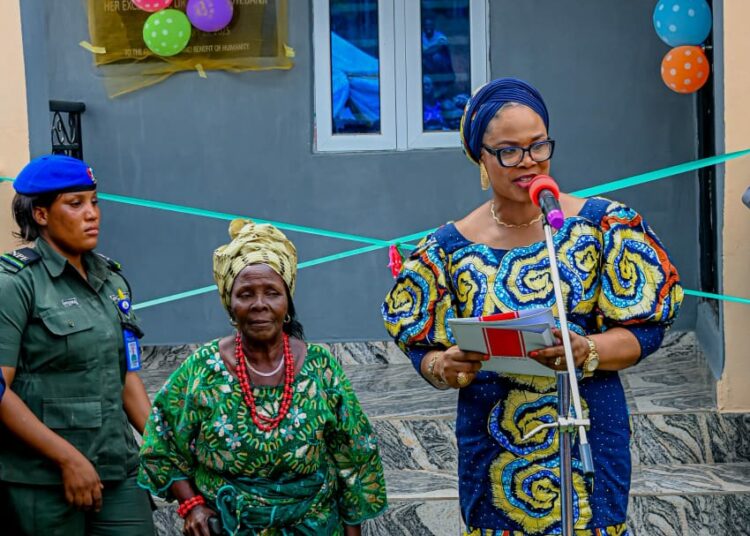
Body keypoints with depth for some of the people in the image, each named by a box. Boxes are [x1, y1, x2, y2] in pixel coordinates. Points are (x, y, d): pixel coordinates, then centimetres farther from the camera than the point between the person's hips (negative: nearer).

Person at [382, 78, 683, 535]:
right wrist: (445, 369, -17)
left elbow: (644, 328, -3)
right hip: (492, 446, 1)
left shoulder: (600, 225, -2)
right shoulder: (451, 248, 2)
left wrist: (586, 351, -22)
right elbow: (424, 349, 5)